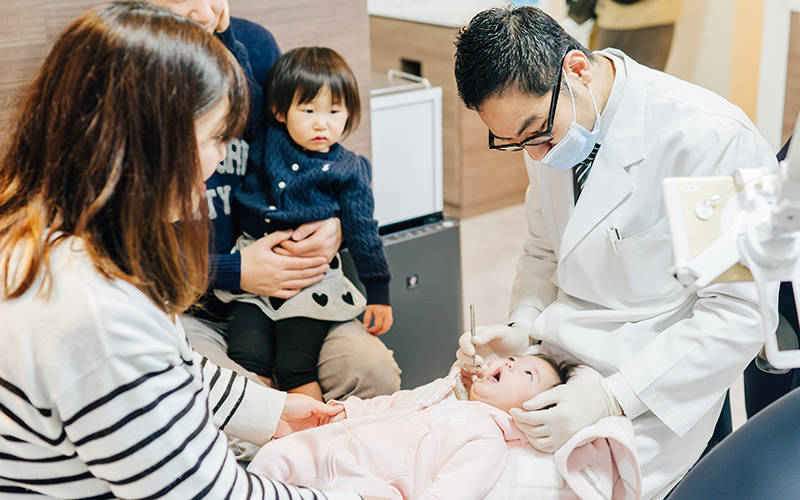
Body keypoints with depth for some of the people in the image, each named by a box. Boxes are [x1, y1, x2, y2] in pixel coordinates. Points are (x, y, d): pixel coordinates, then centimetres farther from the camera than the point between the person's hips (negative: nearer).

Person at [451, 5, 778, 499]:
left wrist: (609, 398, -25)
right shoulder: (548, 124, 0)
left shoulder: (713, 141, -23)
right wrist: (523, 328, -6)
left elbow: (741, 315, -20)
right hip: (559, 358, 6)